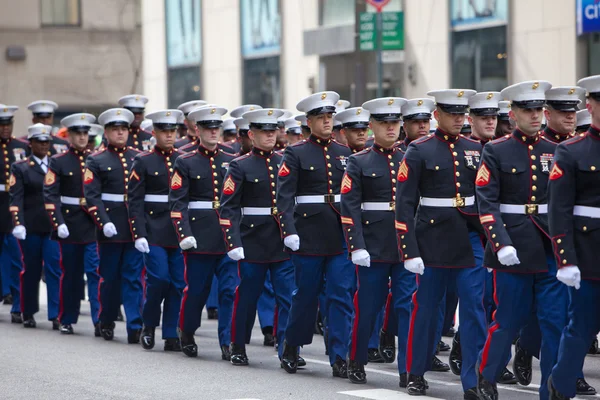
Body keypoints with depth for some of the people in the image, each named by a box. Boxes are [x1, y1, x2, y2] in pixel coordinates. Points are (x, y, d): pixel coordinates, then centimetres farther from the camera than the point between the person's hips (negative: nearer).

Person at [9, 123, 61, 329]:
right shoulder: (20, 168, 5)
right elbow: (16, 199, -4)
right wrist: (18, 224, -17)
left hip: (54, 226, 1)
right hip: (31, 227, -1)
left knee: (55, 270, -5)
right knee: (31, 271, 6)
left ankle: (56, 315, -6)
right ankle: (28, 314, 16)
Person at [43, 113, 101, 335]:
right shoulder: (58, 162, 0)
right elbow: (50, 195, -7)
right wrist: (58, 223, -17)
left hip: (93, 225, 1)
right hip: (70, 224, -1)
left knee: (96, 272, -8)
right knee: (70, 274, 7)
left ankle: (99, 320, -9)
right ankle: (67, 320, 18)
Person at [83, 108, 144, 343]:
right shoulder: (96, 161, 1)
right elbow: (92, 195, -7)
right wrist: (104, 222, -17)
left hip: (136, 227, 2)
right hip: (110, 227, -2)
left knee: (134, 277, -2)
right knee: (110, 277, 7)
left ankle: (135, 326, -5)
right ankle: (106, 322, 22)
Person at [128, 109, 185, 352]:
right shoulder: (143, 162, 0)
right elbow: (135, 202, -3)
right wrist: (138, 235, -11)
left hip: (180, 232, 3)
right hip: (154, 231, -3)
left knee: (178, 283, 1)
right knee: (159, 279, -10)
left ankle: (171, 336, 8)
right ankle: (149, 326, 12)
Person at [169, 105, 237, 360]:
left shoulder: (231, 162, 11)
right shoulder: (185, 163, 2)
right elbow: (177, 202, -4)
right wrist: (184, 234, -15)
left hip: (229, 238, 2)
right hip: (199, 238, -2)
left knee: (230, 291, -6)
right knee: (196, 290, 5)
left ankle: (228, 343, -2)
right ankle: (186, 334, 28)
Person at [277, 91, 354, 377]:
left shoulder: (345, 153, 12)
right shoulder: (296, 154, -1)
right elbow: (284, 196, -8)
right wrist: (289, 231, -18)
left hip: (342, 235, 3)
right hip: (309, 235, -3)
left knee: (342, 296, -3)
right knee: (306, 294, 6)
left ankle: (339, 359, -1)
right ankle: (291, 349, 25)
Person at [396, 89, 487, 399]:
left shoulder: (476, 150, 8)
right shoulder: (419, 151, -4)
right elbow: (404, 203, -7)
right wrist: (409, 251, -13)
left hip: (470, 239, 3)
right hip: (433, 240, -3)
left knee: (475, 309, -4)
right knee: (426, 308, 7)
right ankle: (416, 374, 24)